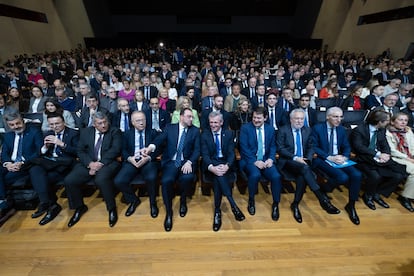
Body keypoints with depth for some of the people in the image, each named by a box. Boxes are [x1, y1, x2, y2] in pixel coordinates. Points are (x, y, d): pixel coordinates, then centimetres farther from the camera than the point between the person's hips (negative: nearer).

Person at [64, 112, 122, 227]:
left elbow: (115, 150, -9)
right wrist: (90, 163, -12)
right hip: (89, 163, 5)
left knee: (101, 180, -33)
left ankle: (112, 208, -10)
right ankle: (80, 207, 13)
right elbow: (80, 151, 7)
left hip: (108, 163, -4)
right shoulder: (85, 132, 14)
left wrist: (100, 164, -19)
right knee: (69, 181, -15)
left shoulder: (115, 132, 3)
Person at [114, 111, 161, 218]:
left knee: (151, 178, -33)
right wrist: (130, 158, -12)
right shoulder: (127, 134, 14)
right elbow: (123, 150, 9)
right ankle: (134, 200, 9)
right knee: (118, 181, -21)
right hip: (132, 161, 3)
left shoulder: (152, 133, 8)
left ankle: (153, 202, -1)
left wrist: (148, 158, -17)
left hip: (148, 161, -2)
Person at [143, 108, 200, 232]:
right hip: (171, 162, 0)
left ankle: (183, 201, 4)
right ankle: (169, 212, -3)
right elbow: (160, 139, -7)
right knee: (166, 180, -28)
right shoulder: (169, 128, 9)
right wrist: (152, 146, -31)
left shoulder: (195, 130, 9)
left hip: (186, 162, 0)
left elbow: (197, 150, 1)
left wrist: (189, 162, -17)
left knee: (187, 177, -32)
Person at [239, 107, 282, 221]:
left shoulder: (270, 129, 11)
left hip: (265, 160, 3)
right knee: (255, 175, -33)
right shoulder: (245, 128, -2)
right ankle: (251, 200, -3)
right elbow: (244, 148, -9)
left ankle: (275, 204, 3)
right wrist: (255, 161, -19)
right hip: (250, 160, -3)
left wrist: (271, 159, -10)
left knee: (276, 176, -23)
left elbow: (273, 146, 10)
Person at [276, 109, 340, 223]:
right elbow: (280, 149, -8)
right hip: (287, 161, -3)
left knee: (302, 176, -29)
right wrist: (295, 158, -18)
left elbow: (310, 147, 13)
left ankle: (295, 204, -12)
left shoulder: (308, 130, 13)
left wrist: (307, 159, -8)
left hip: (303, 162, 4)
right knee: (304, 168, -33)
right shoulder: (283, 130, -2)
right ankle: (323, 199, -28)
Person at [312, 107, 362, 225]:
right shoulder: (317, 128, -6)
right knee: (343, 177, -27)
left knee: (357, 175, -18)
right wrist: (329, 157, -19)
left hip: (339, 159, 6)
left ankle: (351, 205, 1)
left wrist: (344, 157, -10)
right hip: (322, 160, -5)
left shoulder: (342, 129, 11)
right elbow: (314, 148, -10)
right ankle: (325, 190, 4)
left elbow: (347, 147, 12)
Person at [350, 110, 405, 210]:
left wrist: (386, 155, -13)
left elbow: (385, 145, 8)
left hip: (379, 159, 7)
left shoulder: (381, 130, 10)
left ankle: (376, 194, 10)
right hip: (363, 160, -7)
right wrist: (378, 154, -23)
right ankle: (368, 196, 0)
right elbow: (359, 147, -22)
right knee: (375, 176, -30)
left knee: (398, 176, -10)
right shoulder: (358, 130, -13)